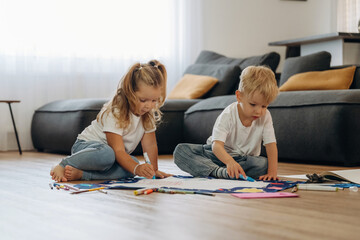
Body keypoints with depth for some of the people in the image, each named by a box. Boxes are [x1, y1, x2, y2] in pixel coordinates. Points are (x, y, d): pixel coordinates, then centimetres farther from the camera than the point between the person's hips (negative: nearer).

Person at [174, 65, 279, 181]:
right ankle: (217, 171, -40)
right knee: (181, 150, -26)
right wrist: (230, 161, -56)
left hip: (244, 158, 1)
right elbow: (217, 145, -34)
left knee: (263, 164, -34)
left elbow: (271, 145, -14)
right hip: (220, 154, -1)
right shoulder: (228, 115, -23)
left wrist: (272, 172, -31)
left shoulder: (265, 116, -13)